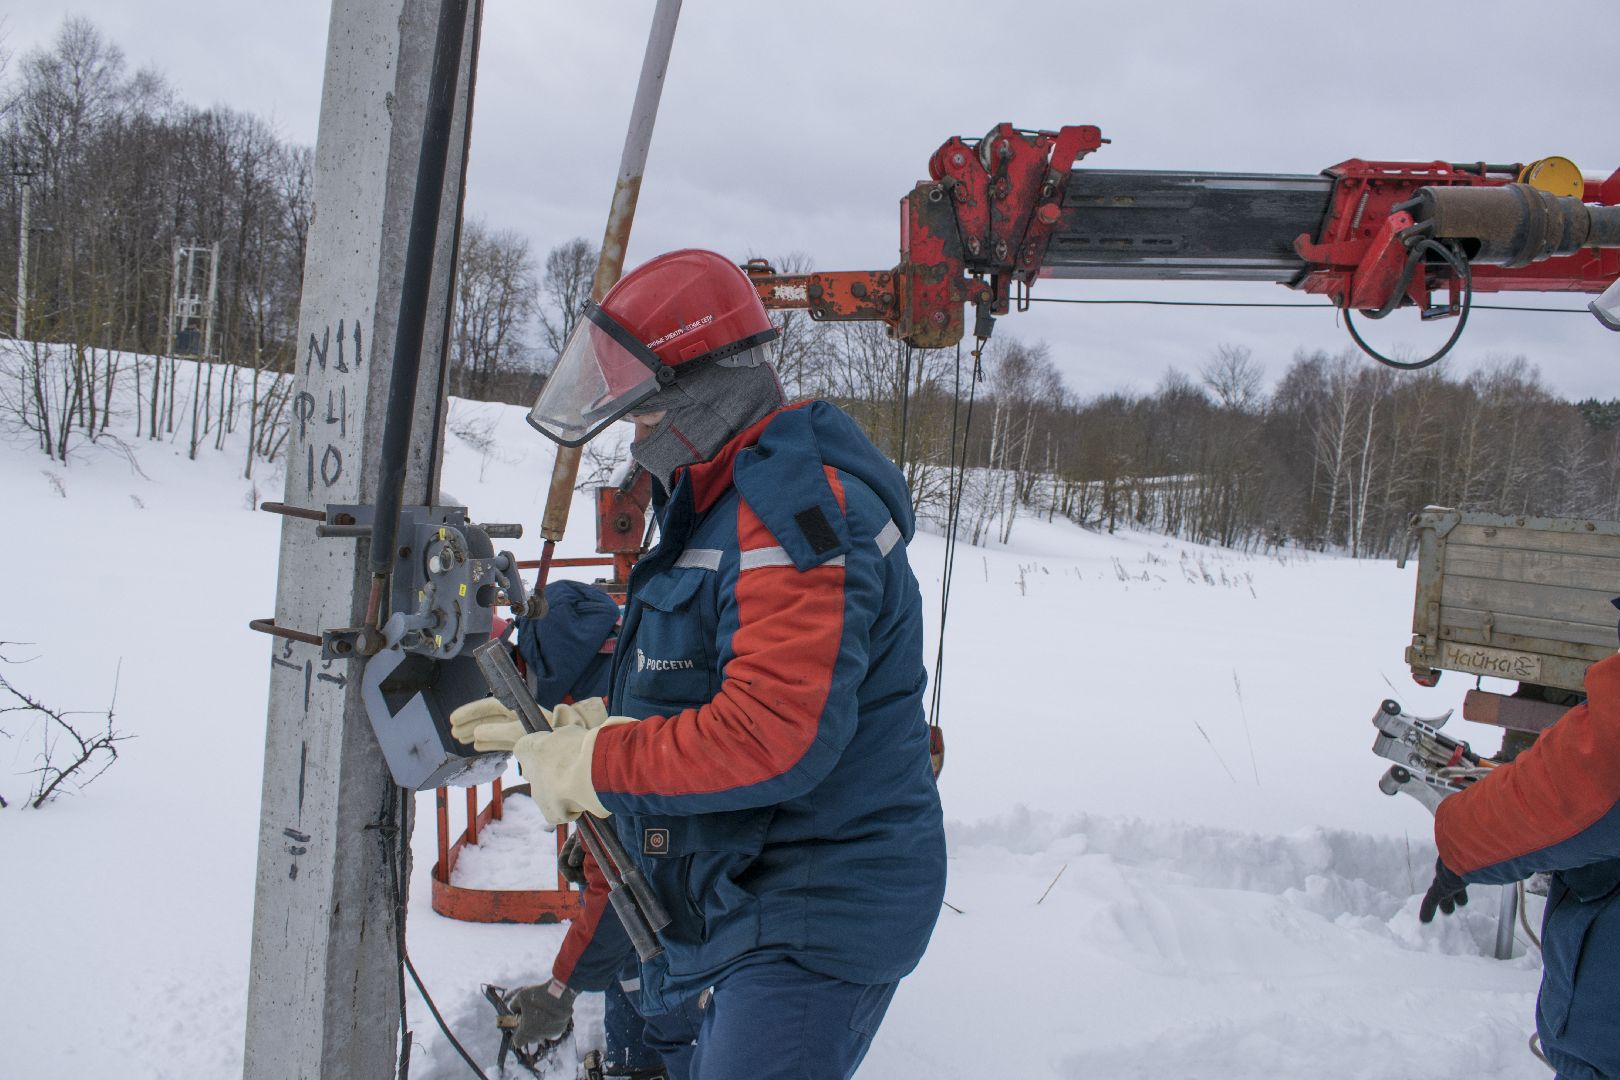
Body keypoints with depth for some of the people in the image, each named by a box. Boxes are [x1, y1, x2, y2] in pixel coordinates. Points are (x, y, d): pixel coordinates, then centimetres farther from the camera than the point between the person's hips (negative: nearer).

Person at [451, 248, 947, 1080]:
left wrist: (589, 765, -20)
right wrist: (565, 724, 9)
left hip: (810, 929, -11)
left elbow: (772, 735, -31)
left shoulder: (795, 509, -22)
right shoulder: (713, 507, 14)